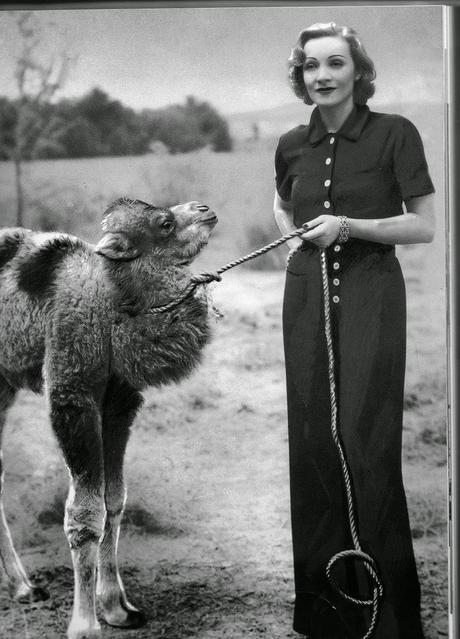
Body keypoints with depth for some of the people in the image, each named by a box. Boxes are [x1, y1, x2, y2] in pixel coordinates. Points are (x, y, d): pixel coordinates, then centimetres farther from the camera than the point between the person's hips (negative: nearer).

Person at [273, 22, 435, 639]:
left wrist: (348, 225, -15)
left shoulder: (394, 133, -5)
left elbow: (424, 225, -4)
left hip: (371, 293, -4)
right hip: (307, 294, 4)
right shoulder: (292, 146, 8)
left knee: (367, 439, -9)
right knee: (312, 439, 4)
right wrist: (292, 235, 7)